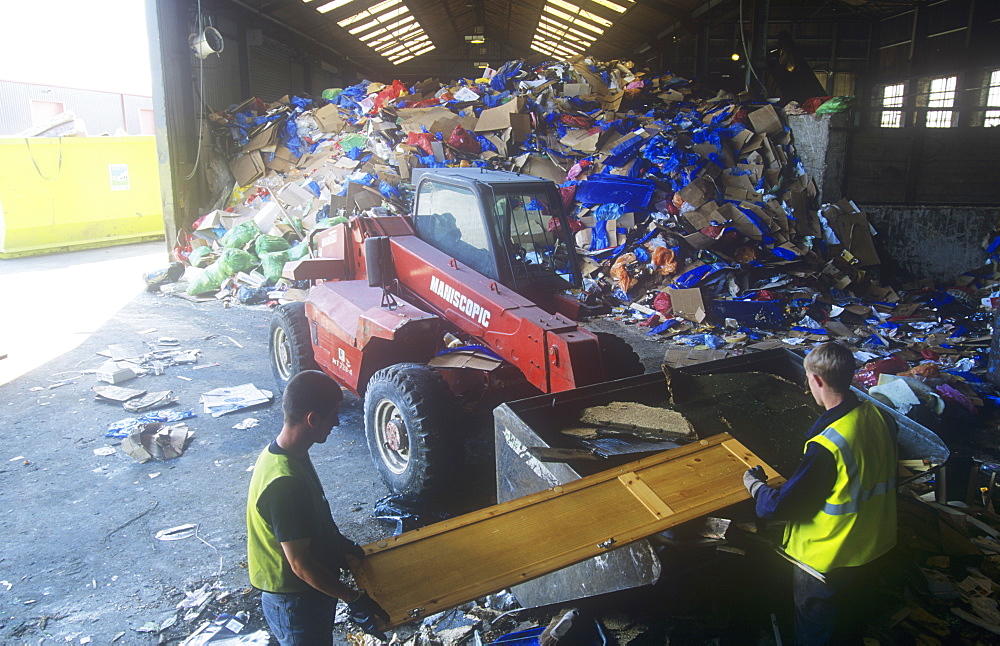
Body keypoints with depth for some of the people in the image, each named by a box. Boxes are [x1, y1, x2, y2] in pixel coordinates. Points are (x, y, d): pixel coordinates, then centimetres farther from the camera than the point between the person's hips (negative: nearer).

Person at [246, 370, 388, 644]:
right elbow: (300, 565, -28)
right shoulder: (285, 483, -34)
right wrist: (355, 599, -21)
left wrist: (339, 542, 13)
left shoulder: (281, 452, -5)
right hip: (296, 603, -9)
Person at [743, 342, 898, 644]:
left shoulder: (827, 445, -35)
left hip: (829, 560, -7)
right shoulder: (879, 418, -11)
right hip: (876, 548, 7)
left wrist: (754, 484, -8)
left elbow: (781, 505, -27)